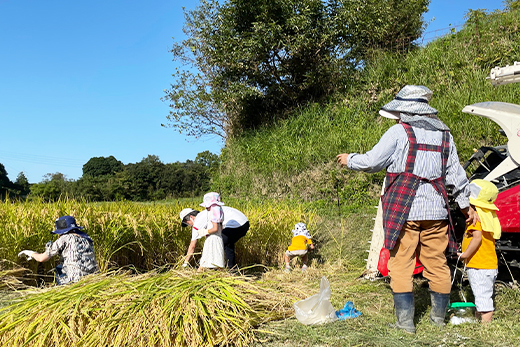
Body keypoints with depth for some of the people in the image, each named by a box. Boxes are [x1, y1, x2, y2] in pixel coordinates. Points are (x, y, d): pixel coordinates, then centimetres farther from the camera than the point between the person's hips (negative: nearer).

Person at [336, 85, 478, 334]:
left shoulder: (399, 132, -4)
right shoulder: (444, 134, 13)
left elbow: (372, 162, -3)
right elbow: (455, 173, 15)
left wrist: (349, 160, 16)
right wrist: (464, 204, 24)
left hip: (404, 209, -5)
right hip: (435, 210, 6)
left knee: (401, 264, 1)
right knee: (436, 263, 13)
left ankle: (406, 320, 1)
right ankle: (439, 316, 25)